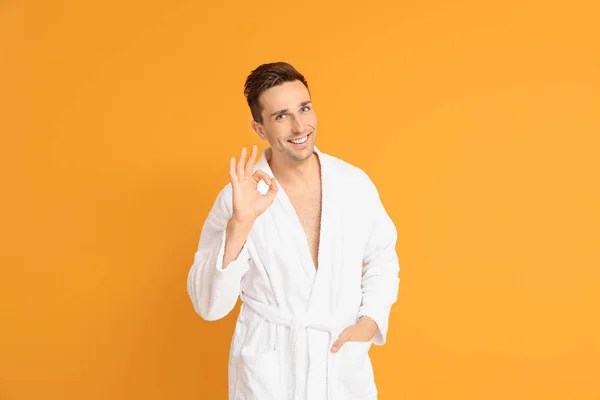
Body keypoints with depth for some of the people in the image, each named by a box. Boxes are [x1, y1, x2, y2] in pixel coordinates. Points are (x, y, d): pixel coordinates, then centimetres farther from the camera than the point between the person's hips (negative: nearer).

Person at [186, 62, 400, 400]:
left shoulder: (355, 182, -5)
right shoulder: (238, 198, -12)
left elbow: (382, 259, 8)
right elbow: (209, 305, -17)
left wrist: (370, 321, -6)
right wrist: (240, 222, -27)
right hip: (268, 370, -2)